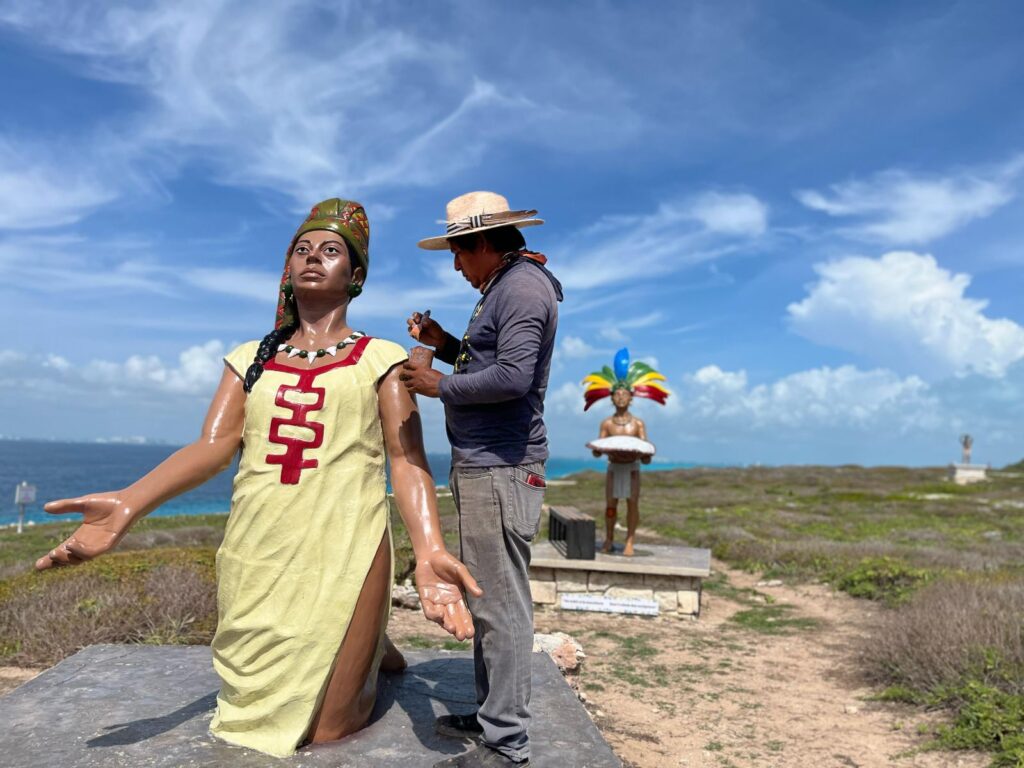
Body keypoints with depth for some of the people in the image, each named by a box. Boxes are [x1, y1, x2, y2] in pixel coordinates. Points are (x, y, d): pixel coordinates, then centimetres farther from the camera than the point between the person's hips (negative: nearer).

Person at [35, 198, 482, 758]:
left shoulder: (381, 359, 3)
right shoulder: (251, 359, 13)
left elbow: (407, 460, -8)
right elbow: (213, 445, 0)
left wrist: (428, 550, -26)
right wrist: (128, 504, -19)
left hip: (344, 554, -4)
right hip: (255, 557, 5)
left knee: (326, 731, 3)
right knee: (256, 711, 17)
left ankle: (372, 656, 34)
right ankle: (363, 649, 42)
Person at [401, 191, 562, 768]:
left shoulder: (522, 286, -11)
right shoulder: (507, 287, 21)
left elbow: (513, 376, -22)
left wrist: (440, 385, -11)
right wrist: (445, 343, 16)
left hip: (501, 471, -11)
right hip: (484, 467, 11)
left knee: (501, 606, -6)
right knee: (490, 600, 16)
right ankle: (494, 717, 27)